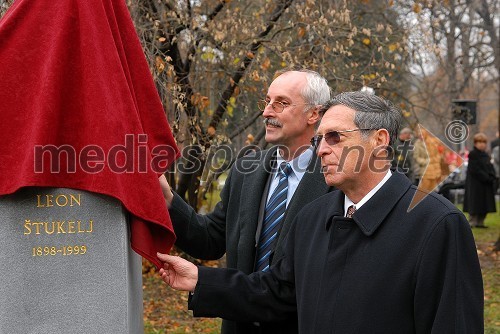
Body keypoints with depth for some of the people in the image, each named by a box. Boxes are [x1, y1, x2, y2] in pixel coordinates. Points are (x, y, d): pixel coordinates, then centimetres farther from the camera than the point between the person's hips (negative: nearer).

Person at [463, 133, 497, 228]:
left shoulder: (486, 155, 14)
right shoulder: (473, 154, -9)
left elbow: (490, 168, 13)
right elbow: (475, 170, -16)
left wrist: (492, 177, -7)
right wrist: (486, 178, -18)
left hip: (486, 184, 7)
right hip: (476, 183, -7)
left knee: (485, 205, 8)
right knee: (475, 205, -4)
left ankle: (480, 222, 15)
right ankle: (472, 222, 2)